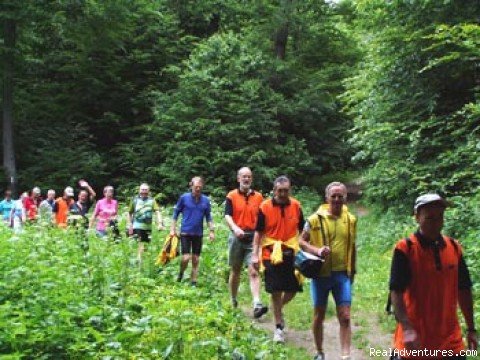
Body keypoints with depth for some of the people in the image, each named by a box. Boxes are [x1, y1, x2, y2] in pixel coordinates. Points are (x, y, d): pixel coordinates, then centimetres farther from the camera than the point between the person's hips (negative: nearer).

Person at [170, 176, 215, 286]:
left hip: (198, 234, 3)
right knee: (186, 258, -10)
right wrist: (172, 229, -1)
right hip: (185, 233, -2)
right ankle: (181, 273, 19)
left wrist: (212, 231, 2)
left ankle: (193, 283, 17)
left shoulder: (206, 200, 2)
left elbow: (208, 217, 9)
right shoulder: (184, 198, -4)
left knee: (196, 260, 7)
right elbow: (176, 213, 3)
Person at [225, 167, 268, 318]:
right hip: (237, 237, 0)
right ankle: (233, 301, 30)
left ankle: (257, 305, -23)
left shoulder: (259, 197, 8)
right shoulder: (231, 196, 1)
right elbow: (227, 216, -10)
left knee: (254, 272, -12)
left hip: (254, 237, 0)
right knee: (235, 271, 13)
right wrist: (235, 228, -28)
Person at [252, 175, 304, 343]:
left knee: (293, 288, 7)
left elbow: (302, 230, 10)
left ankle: (279, 309, 37)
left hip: (291, 253, 3)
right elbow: (258, 232, -1)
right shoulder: (265, 207, -6)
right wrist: (255, 254, -5)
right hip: (271, 254, -2)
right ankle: (278, 327, 15)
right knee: (276, 291, 2)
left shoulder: (296, 206, 0)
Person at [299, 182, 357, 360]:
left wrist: (353, 271, 17)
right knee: (319, 316, 11)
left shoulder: (351, 220, 3)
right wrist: (317, 250, -20)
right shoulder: (315, 218, -7)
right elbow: (302, 241, -2)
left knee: (345, 317, -3)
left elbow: (352, 247, 13)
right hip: (320, 274, -2)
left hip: (342, 274, 2)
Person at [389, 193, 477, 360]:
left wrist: (471, 329, 12)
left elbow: (463, 290, 11)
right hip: (414, 340, -4)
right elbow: (396, 292, -16)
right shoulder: (405, 249, -11)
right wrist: (407, 329, -26)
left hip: (450, 340, 4)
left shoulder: (455, 248, 4)